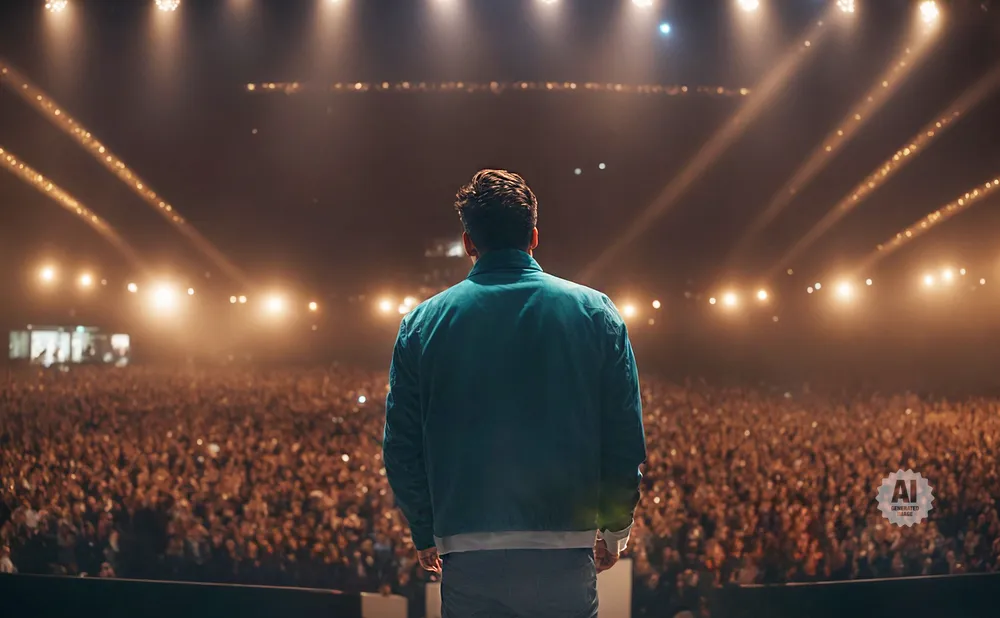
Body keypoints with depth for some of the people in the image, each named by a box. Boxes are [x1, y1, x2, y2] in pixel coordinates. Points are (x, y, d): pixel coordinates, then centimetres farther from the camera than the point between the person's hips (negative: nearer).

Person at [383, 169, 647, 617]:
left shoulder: (423, 323, 3)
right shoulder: (596, 312, 2)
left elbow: (402, 450, 5)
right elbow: (626, 442, 2)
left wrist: (426, 534, 18)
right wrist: (615, 529, 15)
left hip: (467, 562, 1)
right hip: (566, 554, 0)